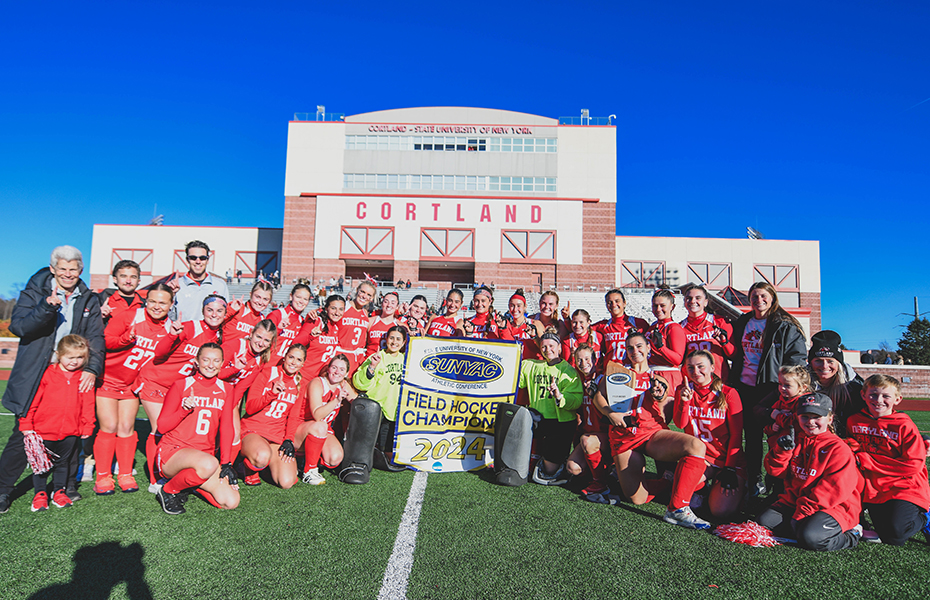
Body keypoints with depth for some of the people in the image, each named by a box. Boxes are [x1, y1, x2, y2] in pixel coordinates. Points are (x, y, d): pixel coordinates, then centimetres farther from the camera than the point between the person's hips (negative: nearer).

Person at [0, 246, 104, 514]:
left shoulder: (89, 300, 8)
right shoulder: (34, 292, 1)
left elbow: (95, 338, 2)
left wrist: (92, 368, -12)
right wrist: (47, 307, -27)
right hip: (35, 378, -2)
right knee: (24, 433, 0)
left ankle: (66, 484, 21)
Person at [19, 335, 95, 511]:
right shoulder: (47, 374, -8)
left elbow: (88, 405, 4)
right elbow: (32, 400, -4)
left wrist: (86, 427, 3)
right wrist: (26, 425, -4)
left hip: (70, 433, 2)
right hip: (43, 432, -2)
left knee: (63, 463, 16)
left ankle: (59, 491, 31)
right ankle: (40, 493, 26)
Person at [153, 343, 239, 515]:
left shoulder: (225, 389, 10)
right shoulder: (181, 385, 0)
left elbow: (226, 428, 6)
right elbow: (161, 427, -3)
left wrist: (226, 464, -3)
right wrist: (184, 410, -21)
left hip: (205, 454, 4)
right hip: (171, 451, -4)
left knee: (231, 502, -14)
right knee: (209, 464, -38)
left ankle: (190, 481, 12)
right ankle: (169, 490, -8)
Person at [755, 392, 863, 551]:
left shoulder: (838, 448, -9)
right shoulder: (795, 441, 9)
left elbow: (836, 488, -17)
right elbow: (775, 470, 8)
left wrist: (804, 509, -21)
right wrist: (783, 449, -12)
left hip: (833, 507, -6)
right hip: (795, 500, 6)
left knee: (810, 538, -29)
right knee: (763, 521, -11)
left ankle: (850, 536, -1)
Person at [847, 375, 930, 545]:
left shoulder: (904, 426, -10)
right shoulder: (854, 421, 3)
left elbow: (914, 464, -16)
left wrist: (867, 461, -16)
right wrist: (849, 445, -5)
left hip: (904, 488, -4)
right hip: (873, 491, 4)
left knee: (895, 535, -18)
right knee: (883, 535, 3)